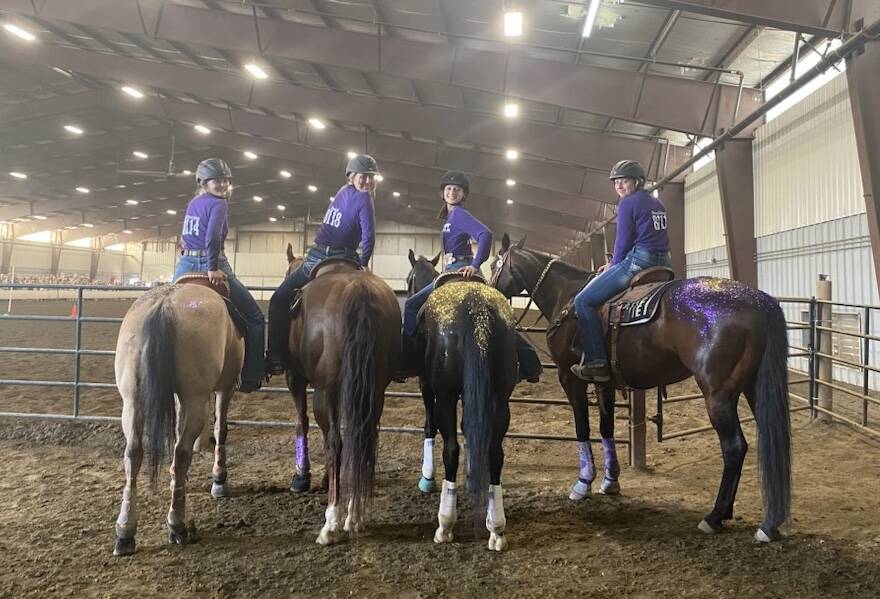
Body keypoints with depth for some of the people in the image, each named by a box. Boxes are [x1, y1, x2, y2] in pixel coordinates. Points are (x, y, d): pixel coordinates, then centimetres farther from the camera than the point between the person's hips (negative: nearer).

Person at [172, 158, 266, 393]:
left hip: (185, 264, 8)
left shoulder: (192, 204, 18)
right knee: (255, 317, 2)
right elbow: (213, 237, -23)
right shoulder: (219, 203, -7)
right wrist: (213, 269, -20)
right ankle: (251, 377, -1)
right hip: (208, 264, -8)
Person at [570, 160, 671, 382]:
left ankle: (597, 364, -15)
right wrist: (614, 265, 21)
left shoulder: (627, 203, -5)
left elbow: (624, 241, -8)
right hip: (664, 263, 10)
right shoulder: (658, 204, 22)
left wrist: (613, 266, 9)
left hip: (638, 261, -10)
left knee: (584, 301, -7)